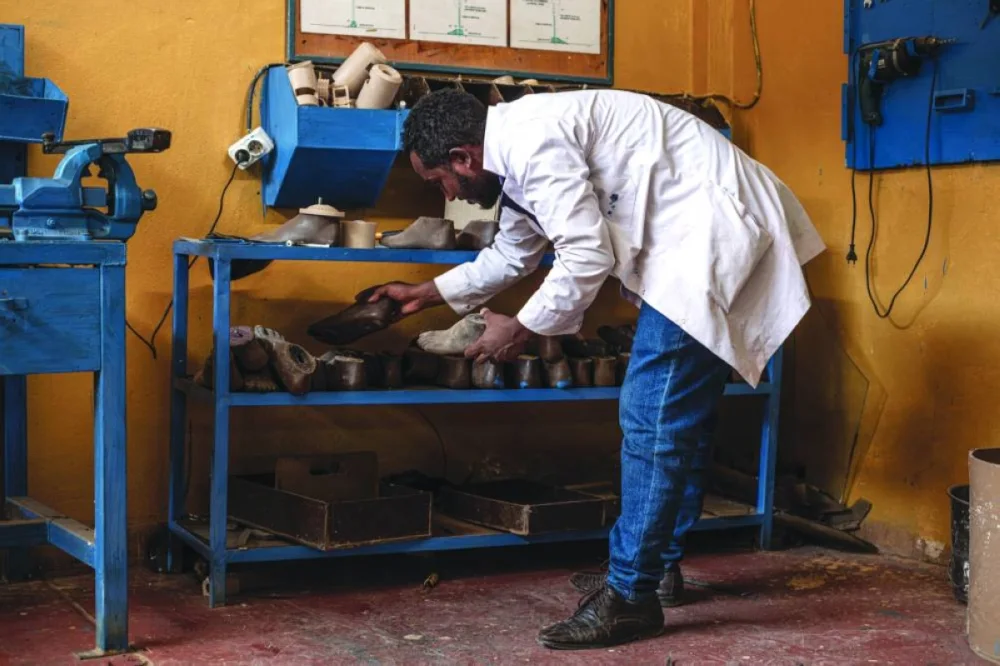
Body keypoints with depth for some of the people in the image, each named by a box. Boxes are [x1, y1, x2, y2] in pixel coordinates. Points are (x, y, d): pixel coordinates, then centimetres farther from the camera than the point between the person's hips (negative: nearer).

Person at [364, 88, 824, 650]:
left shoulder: (533, 141, -19)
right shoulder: (520, 149, 14)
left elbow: (587, 258, -22)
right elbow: (513, 254, 30)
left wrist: (521, 329, -7)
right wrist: (428, 294, 36)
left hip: (713, 224, -11)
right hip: (698, 235, 11)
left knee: (652, 415, -11)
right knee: (681, 412, 15)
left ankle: (630, 595, -5)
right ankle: (661, 565, 25)